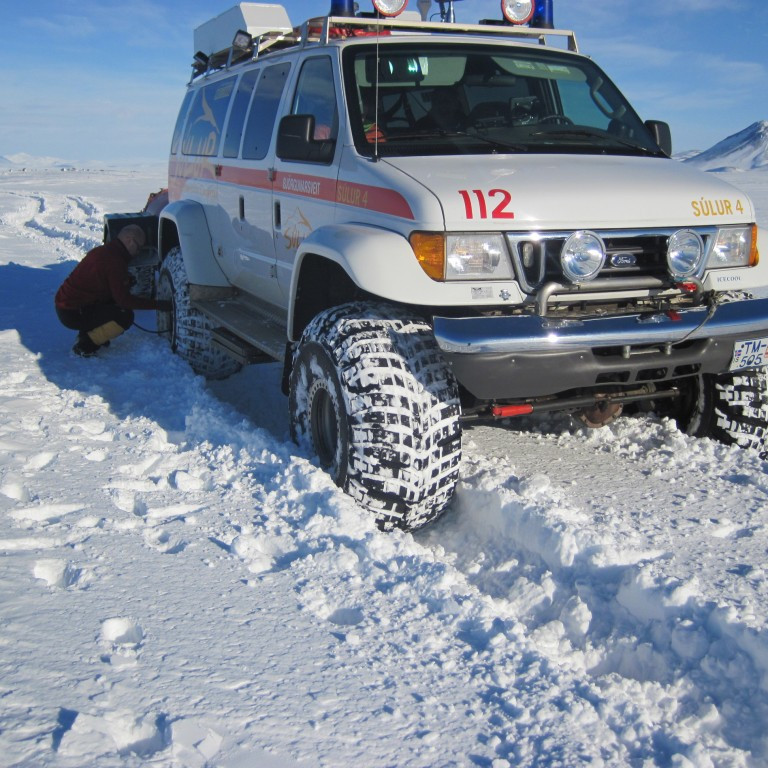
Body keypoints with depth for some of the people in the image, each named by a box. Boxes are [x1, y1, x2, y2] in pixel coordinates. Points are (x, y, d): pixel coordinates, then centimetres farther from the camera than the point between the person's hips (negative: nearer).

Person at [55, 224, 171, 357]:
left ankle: (87, 333, 14)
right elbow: (123, 299, -20)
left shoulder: (102, 250, 12)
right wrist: (156, 305, -17)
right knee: (125, 317, -17)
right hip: (73, 314, -10)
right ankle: (85, 346, -10)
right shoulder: (114, 261, -19)